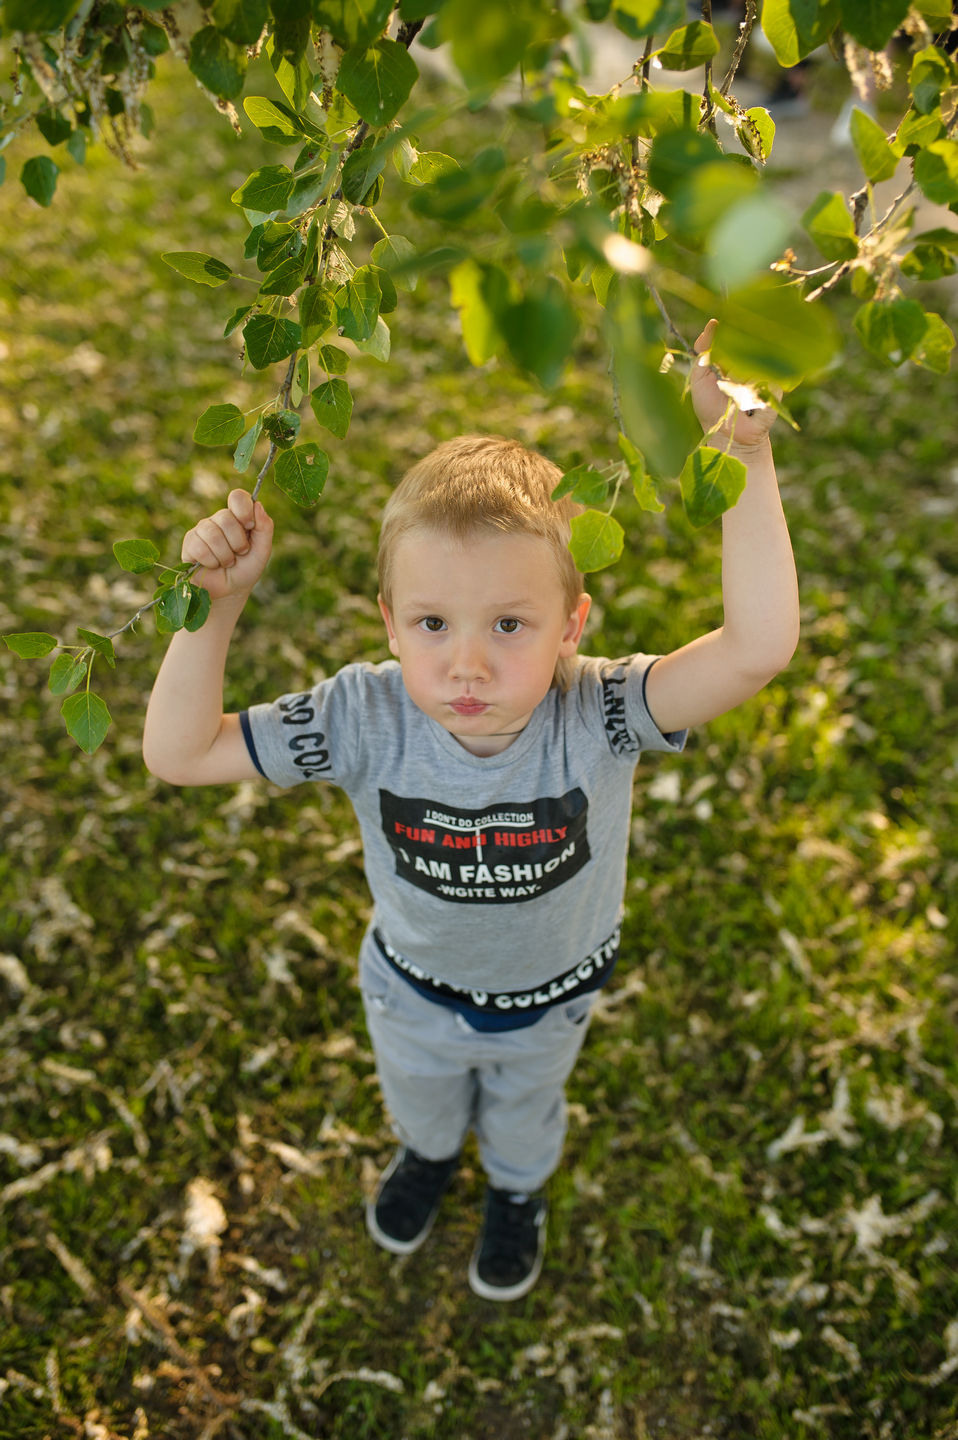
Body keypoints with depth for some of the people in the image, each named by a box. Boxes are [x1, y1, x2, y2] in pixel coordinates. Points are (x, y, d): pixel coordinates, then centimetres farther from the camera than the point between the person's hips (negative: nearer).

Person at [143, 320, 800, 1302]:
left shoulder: (596, 714, -40)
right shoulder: (368, 717, -35)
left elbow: (758, 648, -55)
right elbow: (178, 754, -32)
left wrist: (744, 454, -57)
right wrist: (214, 604, -44)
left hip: (548, 997, 0)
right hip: (412, 989, 1)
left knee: (524, 1110, 36)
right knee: (417, 1094, 37)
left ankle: (518, 1191, 72)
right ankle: (427, 1152, 75)